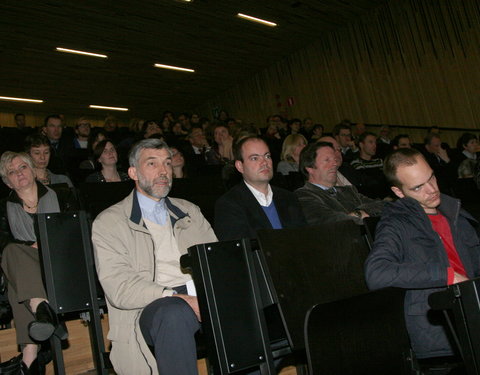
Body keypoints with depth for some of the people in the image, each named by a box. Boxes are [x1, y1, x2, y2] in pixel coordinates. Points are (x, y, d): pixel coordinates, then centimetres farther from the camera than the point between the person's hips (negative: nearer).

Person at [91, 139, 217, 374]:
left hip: (203, 297, 5)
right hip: (151, 308, -4)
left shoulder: (189, 211, 22)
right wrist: (177, 297, -21)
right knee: (174, 315, -38)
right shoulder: (109, 222, 5)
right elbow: (118, 288, -8)